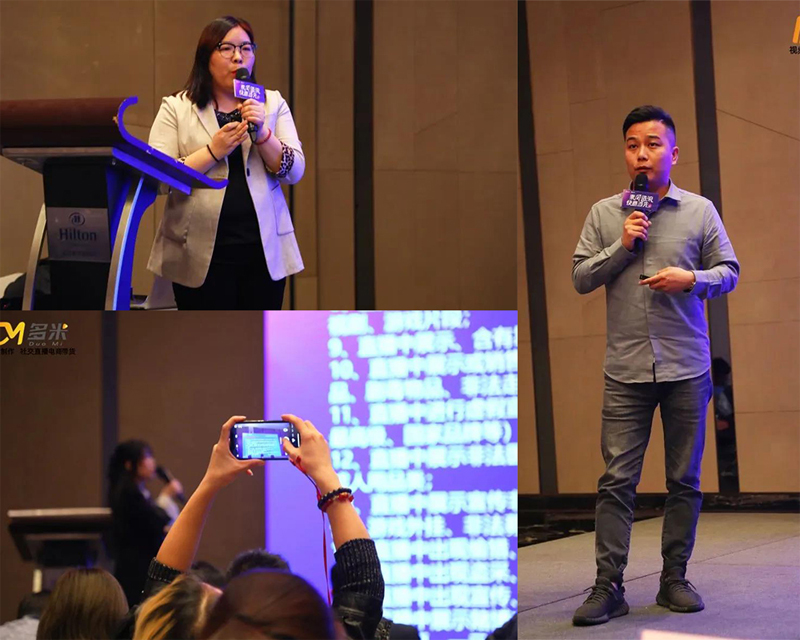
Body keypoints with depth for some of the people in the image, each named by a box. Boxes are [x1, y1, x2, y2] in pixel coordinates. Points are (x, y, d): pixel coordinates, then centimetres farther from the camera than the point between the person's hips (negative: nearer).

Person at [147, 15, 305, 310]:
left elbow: (294, 172, 2)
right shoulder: (176, 108, 3)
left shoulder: (272, 103, 11)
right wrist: (213, 151, -15)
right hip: (202, 254, -2)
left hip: (264, 251, 2)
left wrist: (262, 133, -13)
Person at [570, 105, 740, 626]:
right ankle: (608, 587, -1)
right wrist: (621, 246, -9)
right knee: (617, 480, -4)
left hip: (687, 367, 0)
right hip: (626, 371, 0)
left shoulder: (700, 211, 5)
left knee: (685, 480, 7)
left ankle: (675, 579, 17)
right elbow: (580, 278, 5)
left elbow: (729, 272, 6)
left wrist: (692, 279, -13)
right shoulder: (604, 214, 7)